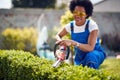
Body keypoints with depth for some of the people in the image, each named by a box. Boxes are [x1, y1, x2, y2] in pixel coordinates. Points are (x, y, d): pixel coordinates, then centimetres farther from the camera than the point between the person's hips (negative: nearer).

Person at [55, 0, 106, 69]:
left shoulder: (92, 25, -21)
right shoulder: (70, 26, -6)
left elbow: (90, 48, -32)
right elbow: (58, 35, 13)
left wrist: (72, 43, -45)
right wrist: (61, 41, -12)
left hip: (95, 54, -6)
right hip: (80, 58, 6)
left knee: (91, 55, -37)